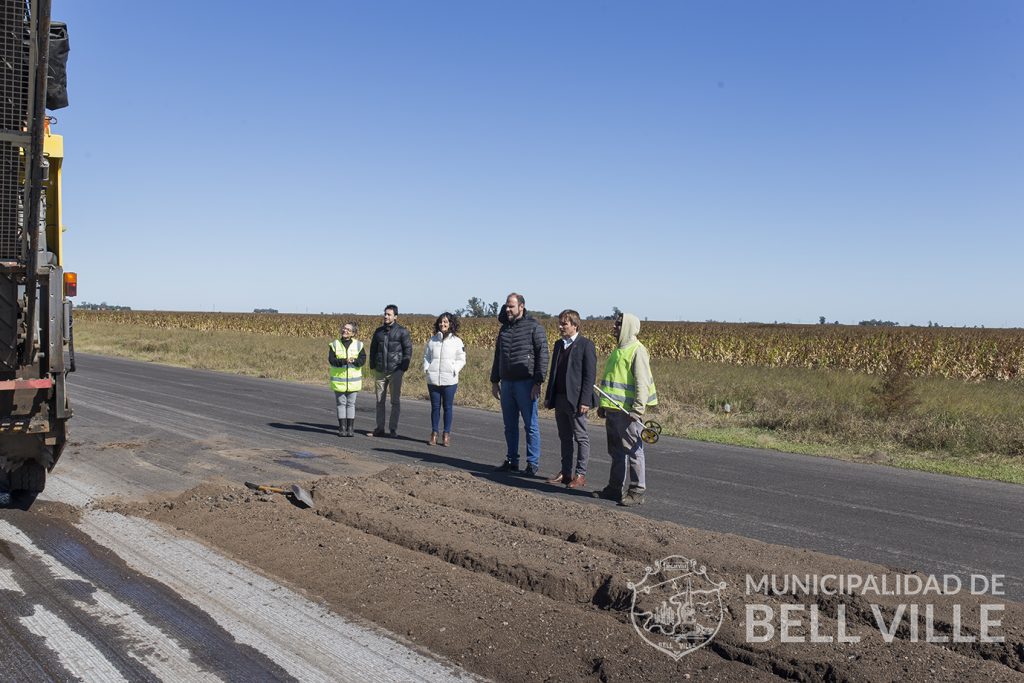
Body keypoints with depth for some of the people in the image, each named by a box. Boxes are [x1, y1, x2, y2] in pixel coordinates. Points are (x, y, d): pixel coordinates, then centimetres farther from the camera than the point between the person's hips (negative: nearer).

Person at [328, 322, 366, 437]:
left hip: (353, 380, 0)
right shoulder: (335, 344, 1)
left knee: (351, 404, 4)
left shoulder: (358, 345, 3)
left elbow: (363, 360, -6)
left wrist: (354, 360, -26)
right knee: (341, 403, 4)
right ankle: (342, 428, 10)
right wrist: (344, 361, -26)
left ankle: (350, 428, 10)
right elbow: (331, 360, -11)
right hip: (339, 380, 0)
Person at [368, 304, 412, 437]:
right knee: (380, 400, 6)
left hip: (395, 371, -4)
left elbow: (408, 350, -2)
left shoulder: (402, 331, -2)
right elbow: (373, 349, 18)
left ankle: (393, 429, 6)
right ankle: (380, 428, 13)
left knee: (395, 400, -1)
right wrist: (372, 366, 10)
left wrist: (404, 368, -8)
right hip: (380, 371, 4)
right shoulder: (379, 331, 10)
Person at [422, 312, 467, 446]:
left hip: (449, 380, -2)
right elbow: (426, 356, 16)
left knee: (447, 407, 4)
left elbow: (461, 360, 5)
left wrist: (454, 370, -12)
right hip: (433, 379, 2)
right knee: (435, 406, 7)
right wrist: (426, 368, -2)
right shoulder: (432, 340, 9)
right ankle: (434, 434, 15)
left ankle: (446, 435, 11)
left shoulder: (457, 341, 3)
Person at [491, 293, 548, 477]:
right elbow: (498, 356, 21)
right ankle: (511, 461, 21)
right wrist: (494, 381, 17)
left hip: (526, 383, -6)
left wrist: (538, 383, -16)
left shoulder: (534, 327, -6)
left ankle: (533, 464, 5)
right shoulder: (504, 328, 14)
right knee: (510, 425, 12)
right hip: (506, 383, 7)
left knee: (530, 425, -1)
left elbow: (542, 356, -10)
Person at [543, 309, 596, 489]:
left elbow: (590, 375, -12)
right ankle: (566, 472, 19)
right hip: (559, 399, 7)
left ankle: (580, 474, 8)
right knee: (565, 438, 12)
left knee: (581, 438, 2)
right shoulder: (558, 345, 14)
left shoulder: (586, 345, -8)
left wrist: (585, 401, -18)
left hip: (576, 400, -7)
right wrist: (548, 397, 13)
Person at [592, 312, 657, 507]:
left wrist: (637, 409, -22)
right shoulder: (618, 350, 19)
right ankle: (614, 488, 23)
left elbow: (642, 383, -17)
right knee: (616, 452, 15)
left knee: (633, 451, -3)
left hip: (627, 412, -9)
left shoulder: (637, 351, -10)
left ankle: (637, 492, 3)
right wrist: (602, 405, 21)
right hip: (613, 410, 9)